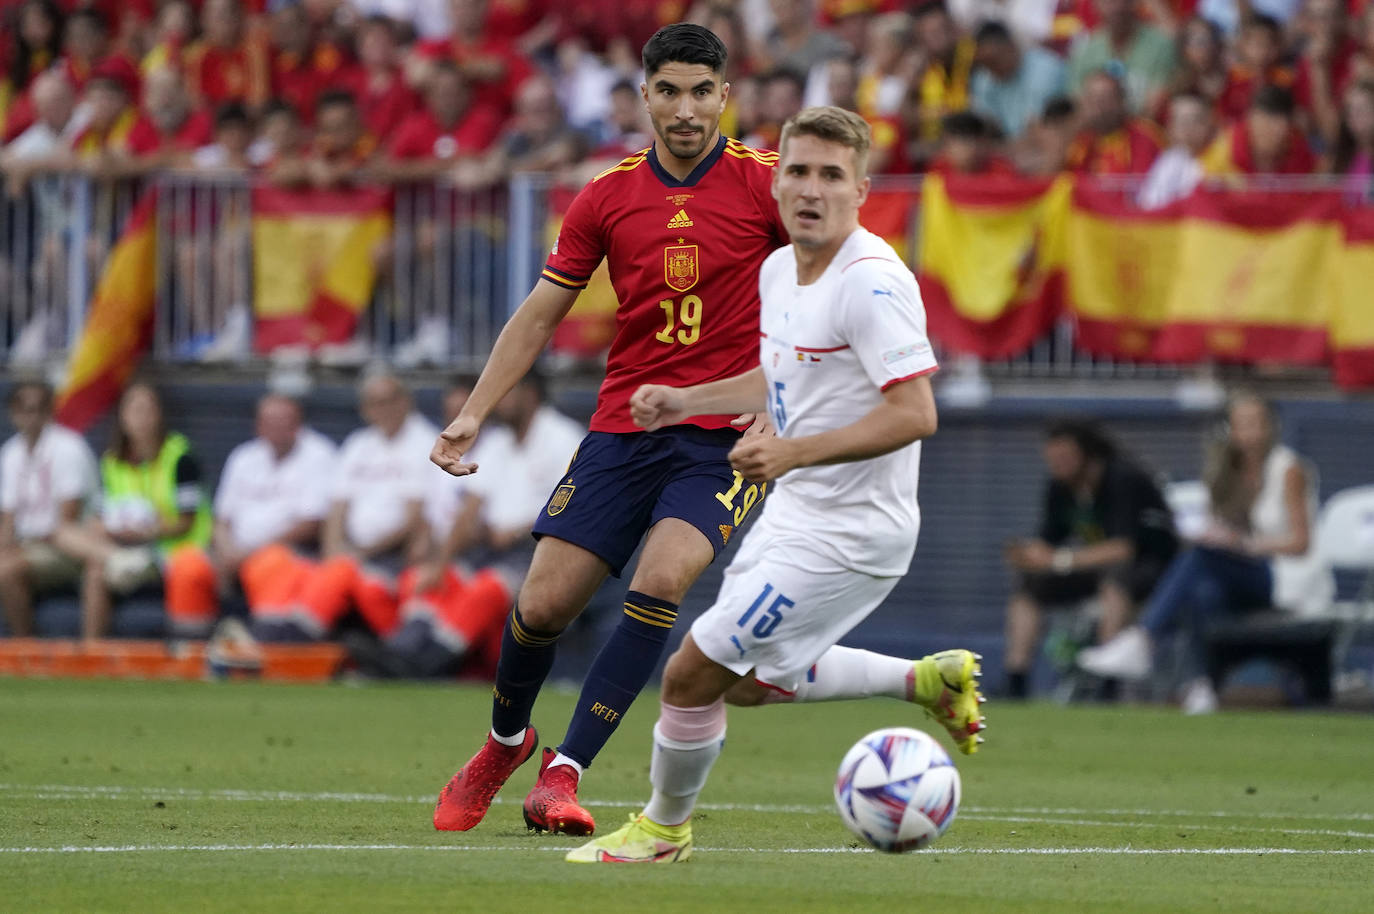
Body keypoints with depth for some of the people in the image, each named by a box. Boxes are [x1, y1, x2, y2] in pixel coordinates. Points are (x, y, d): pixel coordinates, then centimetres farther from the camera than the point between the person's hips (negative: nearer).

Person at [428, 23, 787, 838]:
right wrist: (474, 414, 1)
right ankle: (506, 741, 29)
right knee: (543, 604, -3)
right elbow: (542, 313, 10)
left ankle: (564, 773, -19)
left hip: (728, 436, -3)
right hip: (623, 427, 3)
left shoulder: (763, 183, -4)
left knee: (661, 580, -26)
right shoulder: (610, 196, 4)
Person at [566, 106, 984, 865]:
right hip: (793, 514, 10)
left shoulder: (871, 282, -23)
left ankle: (663, 829, 20)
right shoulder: (778, 268, 5)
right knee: (750, 682, 22)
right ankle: (926, 680, 31)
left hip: (849, 535, -10)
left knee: (691, 676, -5)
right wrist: (683, 401, 15)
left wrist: (792, 453, -32)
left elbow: (914, 412, -28)